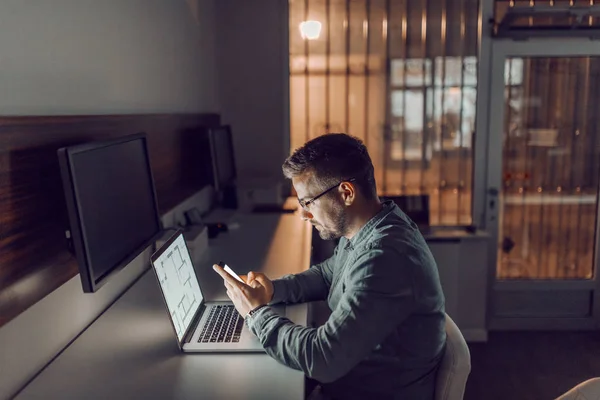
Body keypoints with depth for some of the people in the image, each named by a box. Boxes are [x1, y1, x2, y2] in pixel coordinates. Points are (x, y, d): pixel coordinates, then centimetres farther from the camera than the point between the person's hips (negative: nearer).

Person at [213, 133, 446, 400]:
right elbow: (327, 274, 16)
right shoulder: (362, 229, -2)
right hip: (352, 372, 8)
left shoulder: (384, 257, -32)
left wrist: (257, 313, -18)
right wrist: (273, 289, -1)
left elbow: (322, 360, -32)